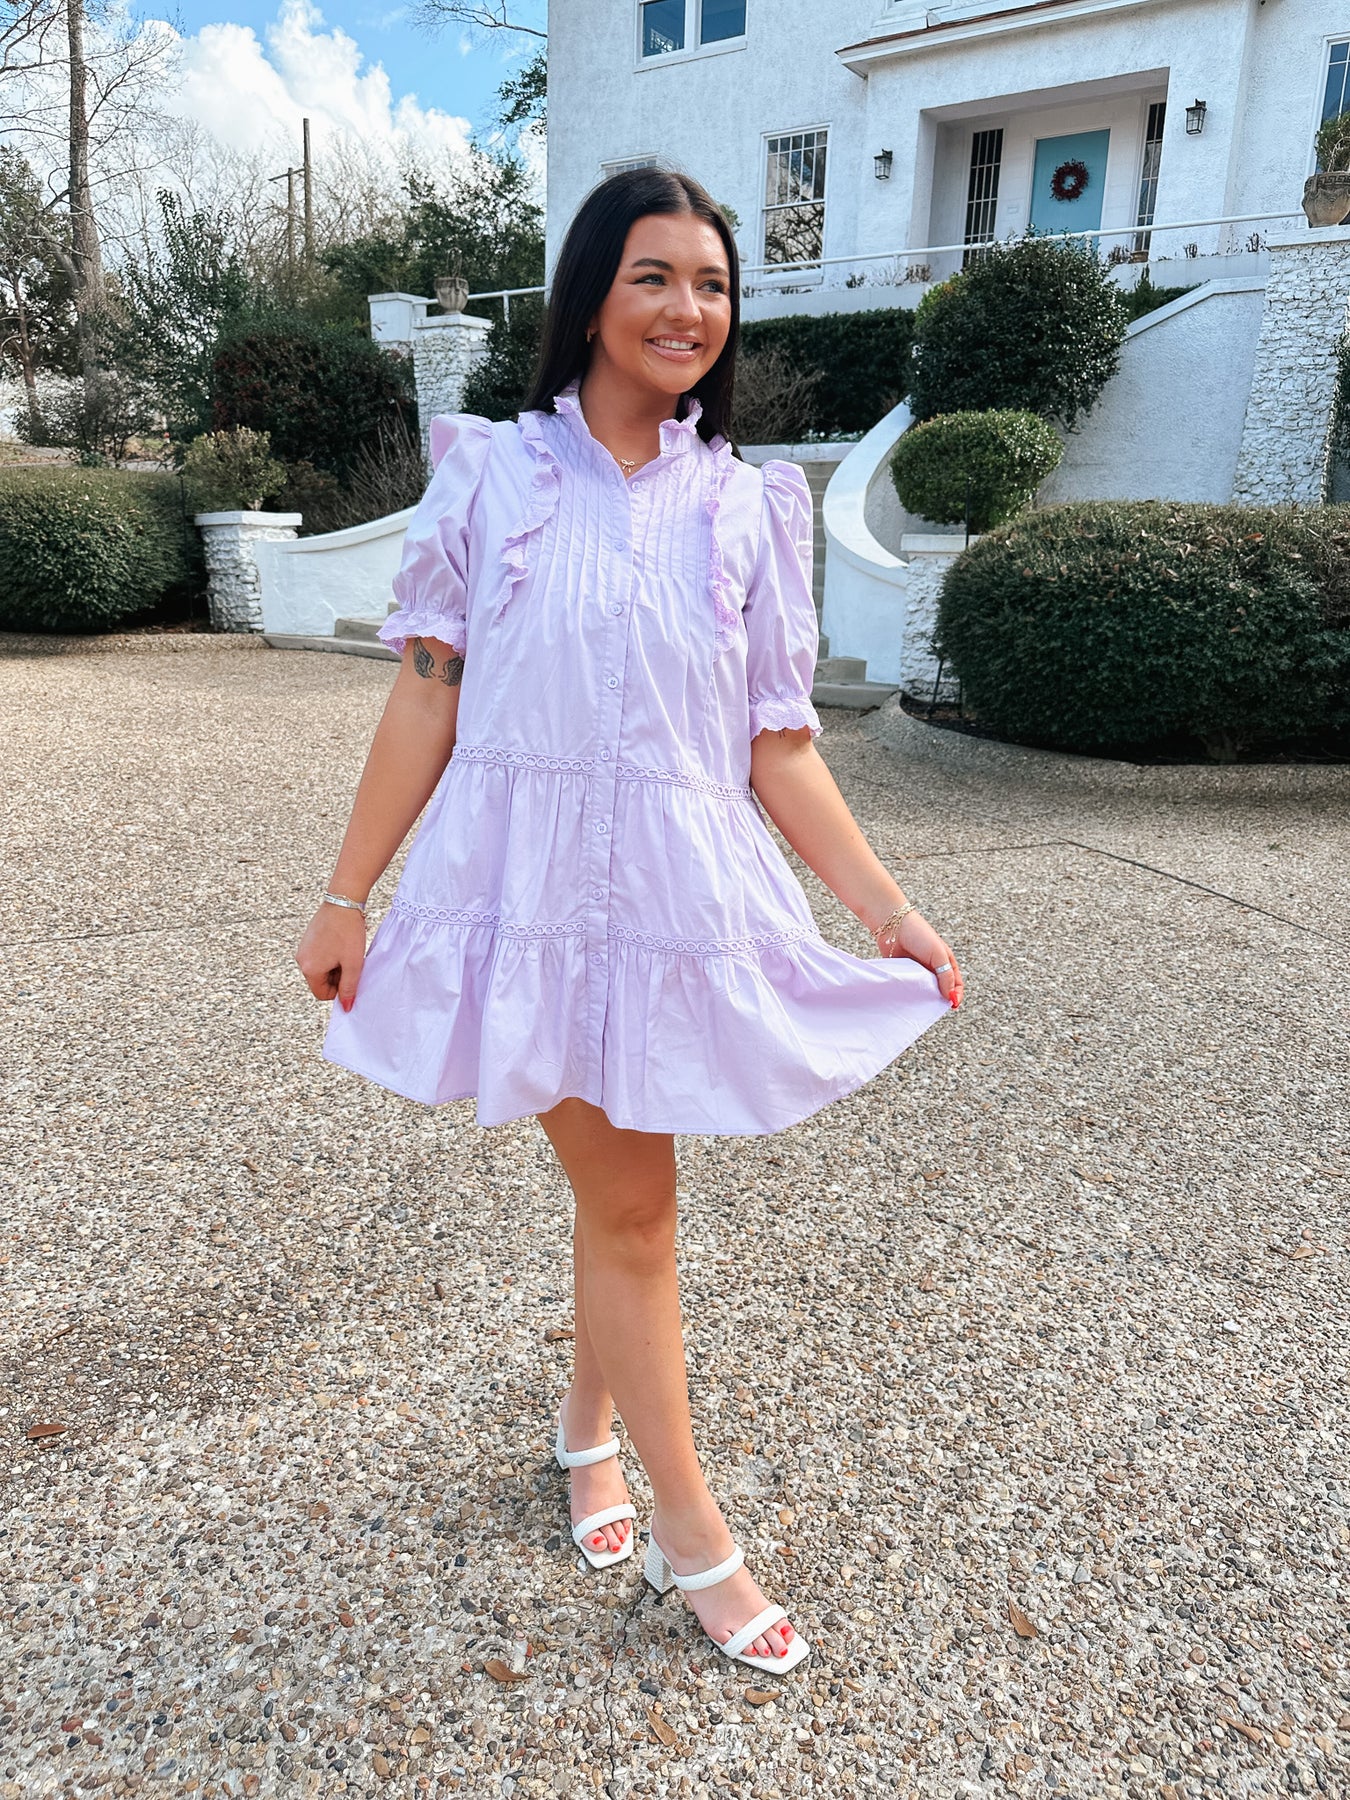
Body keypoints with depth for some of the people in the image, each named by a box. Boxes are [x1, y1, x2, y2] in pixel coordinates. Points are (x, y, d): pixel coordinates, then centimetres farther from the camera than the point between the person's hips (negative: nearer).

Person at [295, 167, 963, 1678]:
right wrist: (347, 897, -1)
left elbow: (778, 746, 4)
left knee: (621, 1188, 12)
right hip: (529, 877, -2)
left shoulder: (748, 506, 7)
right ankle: (689, 1529, 22)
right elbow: (426, 699, 1)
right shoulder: (492, 472, 3)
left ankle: (589, 1420, 41)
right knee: (629, 1200, 4)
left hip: (680, 892, 2)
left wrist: (889, 910, -1)